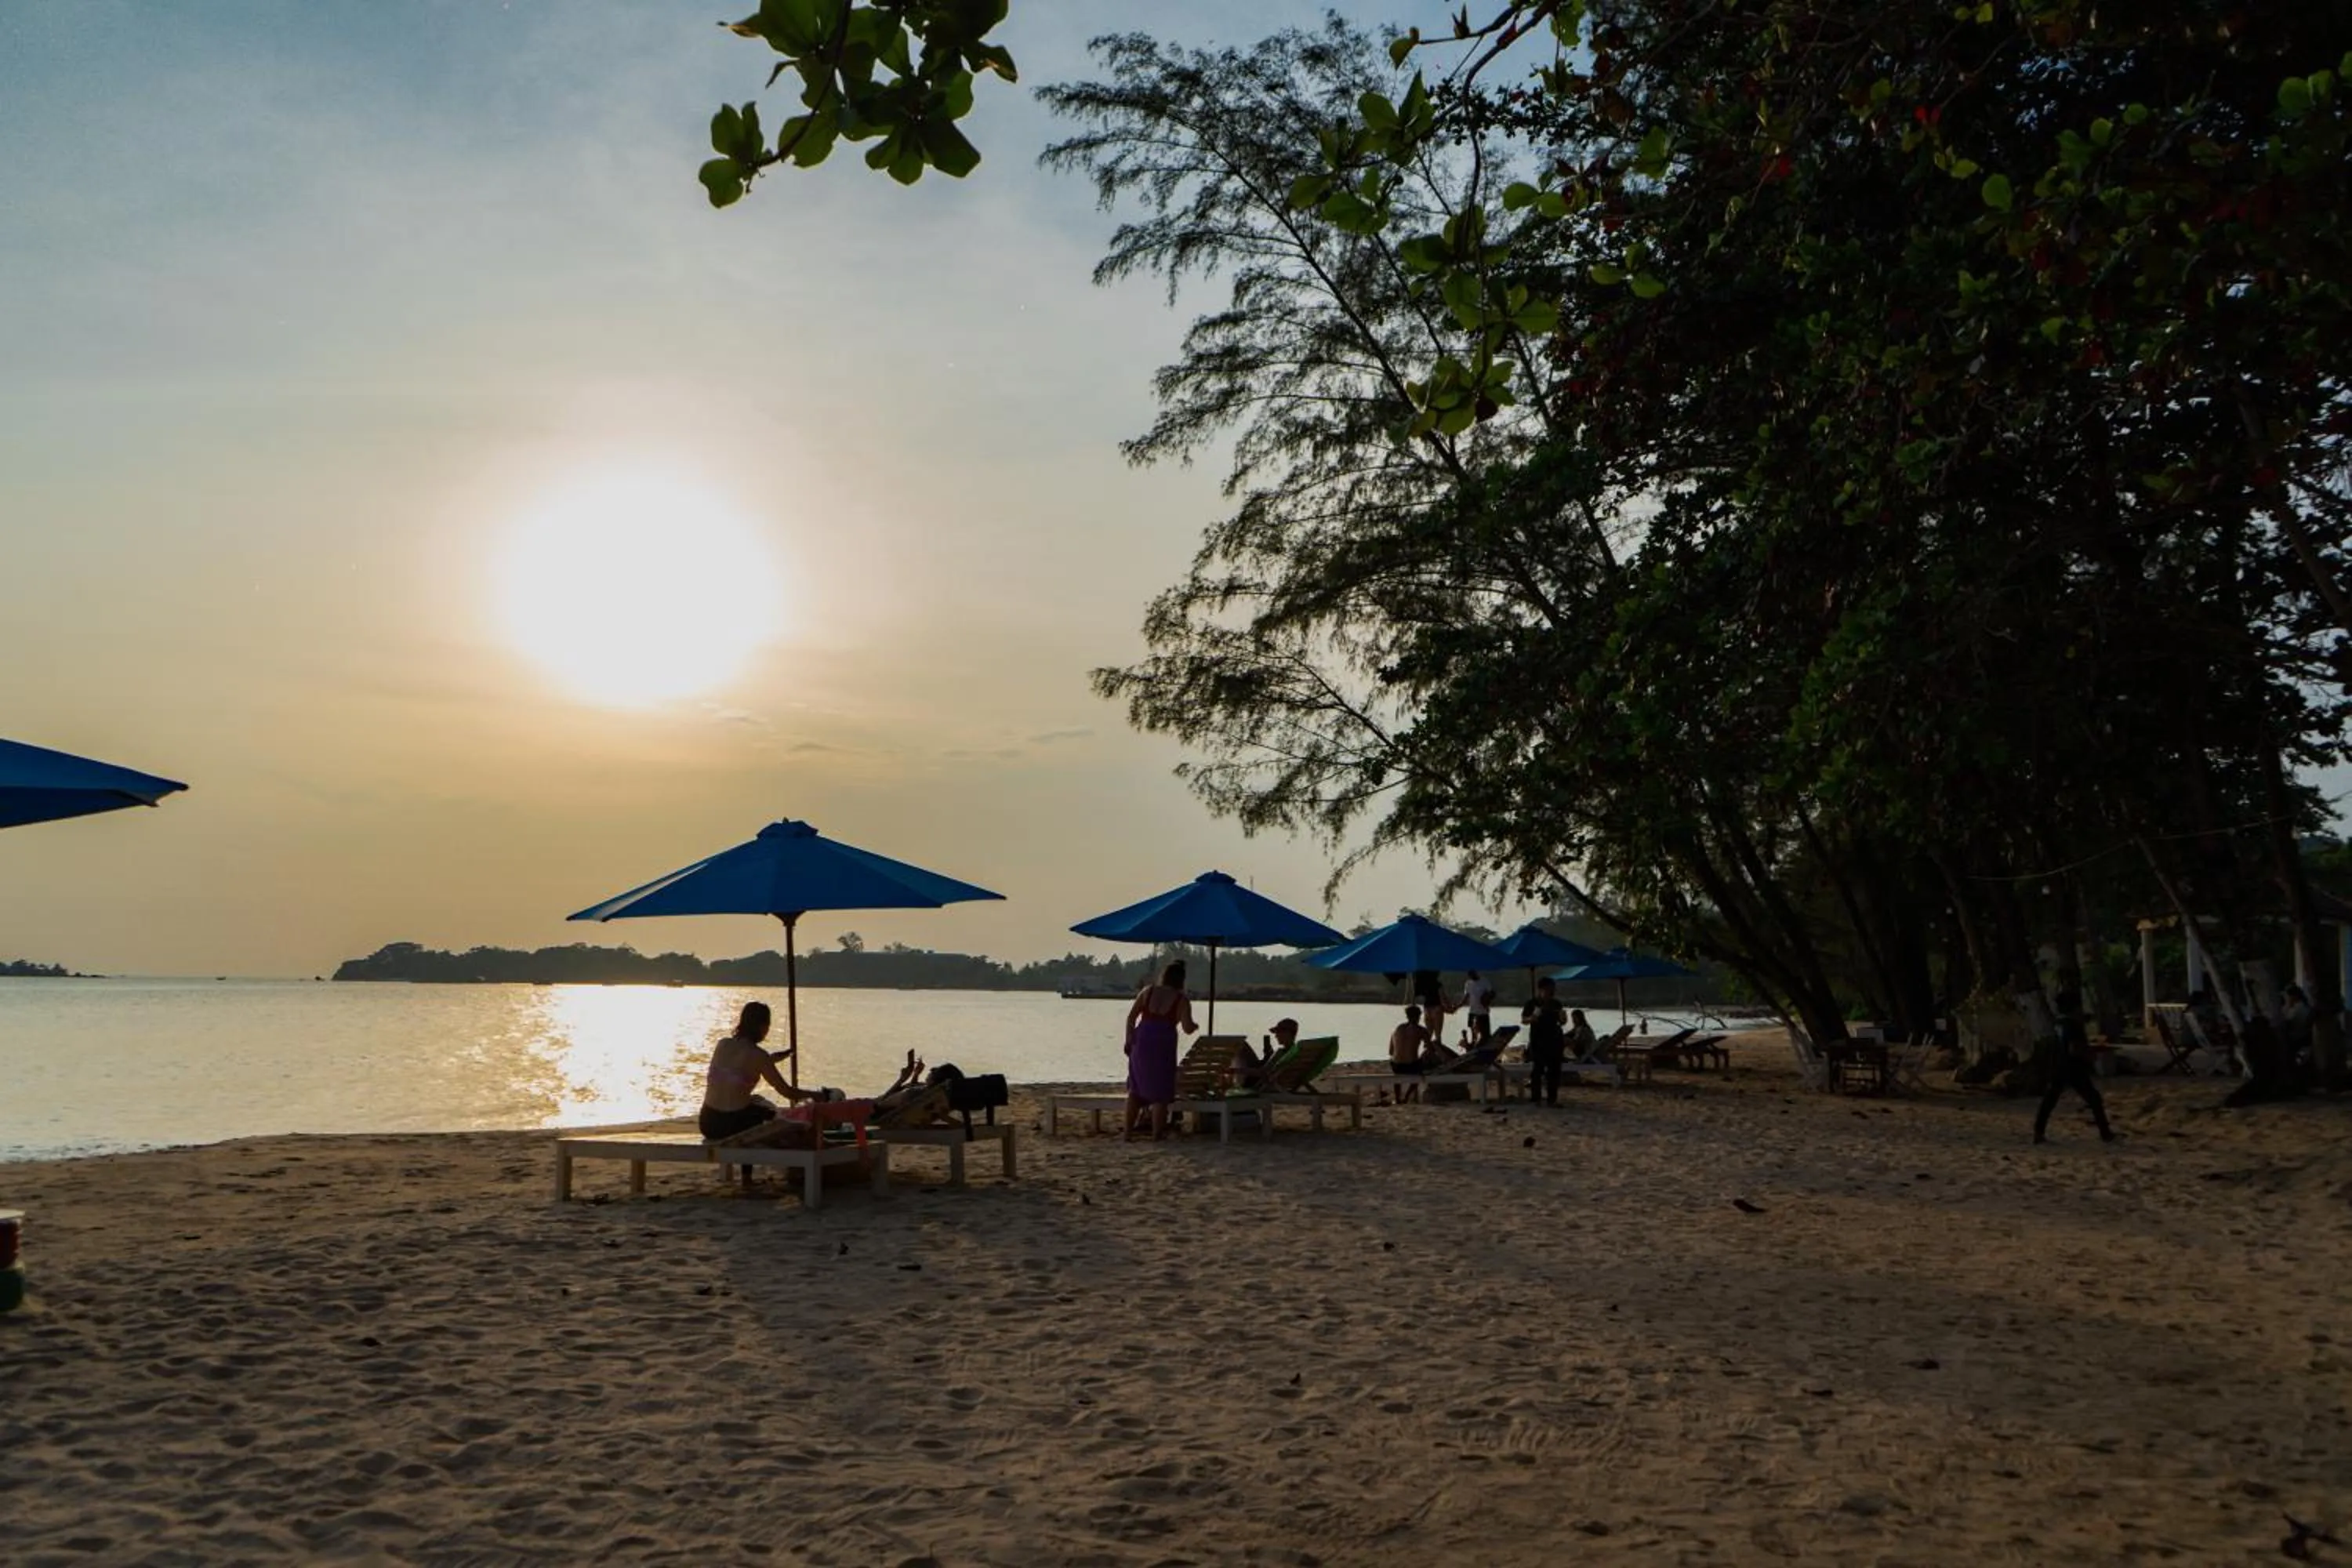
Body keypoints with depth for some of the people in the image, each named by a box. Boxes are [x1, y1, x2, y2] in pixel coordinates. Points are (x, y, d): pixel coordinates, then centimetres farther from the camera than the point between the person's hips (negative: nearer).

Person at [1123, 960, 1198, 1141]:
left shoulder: (1147, 991, 7)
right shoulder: (1181, 1000, -1)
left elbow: (1131, 1016, 3)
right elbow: (1187, 1028, -6)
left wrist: (1129, 1040, 7)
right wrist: (1195, 1027, 16)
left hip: (1141, 1042, 3)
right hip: (1163, 1045, -3)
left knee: (1135, 1088, 13)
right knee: (1160, 1092, 6)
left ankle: (1127, 1131, 12)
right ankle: (1156, 1134, 7)